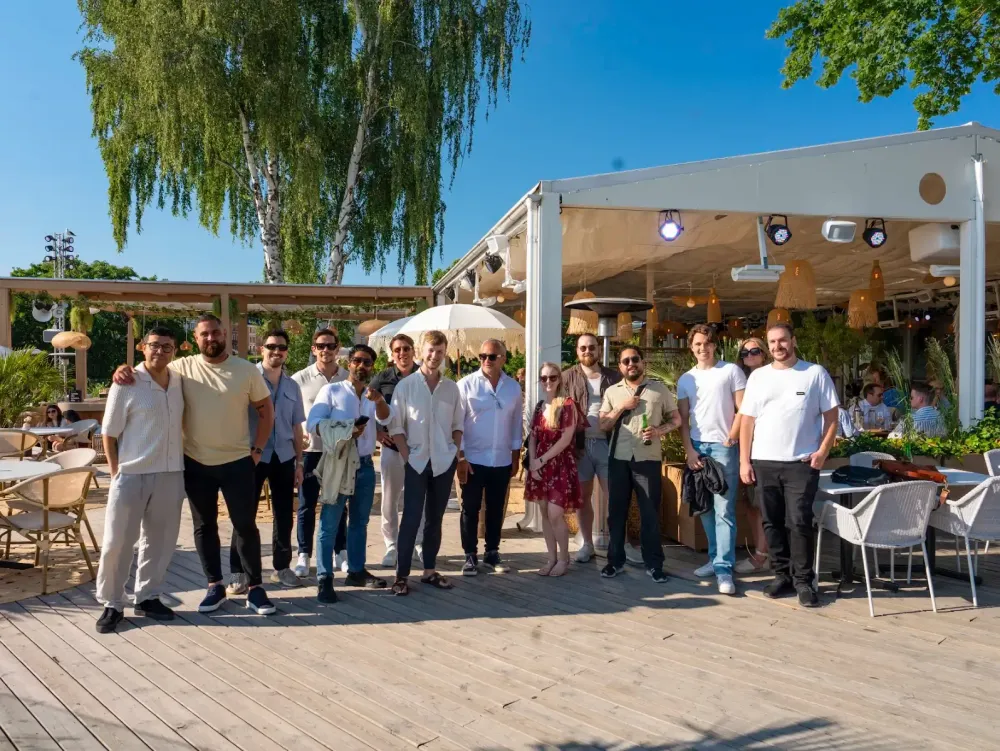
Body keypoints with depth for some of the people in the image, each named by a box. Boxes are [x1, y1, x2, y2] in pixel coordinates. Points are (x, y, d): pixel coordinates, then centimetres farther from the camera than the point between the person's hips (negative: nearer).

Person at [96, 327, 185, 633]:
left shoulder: (179, 382, 5)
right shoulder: (126, 384, -8)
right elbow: (109, 433, -4)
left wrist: (181, 466, 11)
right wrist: (115, 471, -7)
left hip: (170, 475, 5)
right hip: (131, 475, -4)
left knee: (160, 540, 12)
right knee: (117, 542, 2)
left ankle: (147, 597, 27)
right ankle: (112, 604, 17)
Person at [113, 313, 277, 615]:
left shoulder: (246, 370, -3)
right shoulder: (182, 367, -1)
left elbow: (266, 410, 3)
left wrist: (257, 449, -2)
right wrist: (125, 369, -17)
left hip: (237, 462, -2)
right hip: (196, 463, 2)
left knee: (245, 525, 4)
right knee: (204, 526, 12)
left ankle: (254, 587, 15)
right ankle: (215, 586, 26)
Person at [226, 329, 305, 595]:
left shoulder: (292, 386, 11)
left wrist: (299, 462, 10)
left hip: (283, 457, 4)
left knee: (284, 514, 10)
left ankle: (281, 567, 23)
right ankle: (238, 573, 11)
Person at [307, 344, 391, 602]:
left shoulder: (373, 395, 13)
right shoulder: (331, 390, -1)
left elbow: (384, 419, -7)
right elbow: (313, 424, -10)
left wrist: (380, 401, -27)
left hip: (365, 465, 5)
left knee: (360, 522, 13)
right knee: (330, 523, -5)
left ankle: (356, 571, 23)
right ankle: (324, 579, -2)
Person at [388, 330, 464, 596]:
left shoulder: (452, 387, 6)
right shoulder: (405, 386, -2)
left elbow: (458, 425, 12)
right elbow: (396, 426, -2)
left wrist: (455, 452, 2)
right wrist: (407, 456, -8)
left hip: (444, 462, 3)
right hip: (417, 462, -3)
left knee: (435, 518, 11)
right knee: (411, 519, -4)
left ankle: (430, 571, 21)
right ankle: (402, 575, 4)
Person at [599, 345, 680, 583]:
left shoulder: (659, 389, 4)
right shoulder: (612, 391, 9)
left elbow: (676, 419, 6)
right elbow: (603, 425, 6)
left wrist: (659, 431, -12)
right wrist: (621, 407, -8)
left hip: (648, 458, -2)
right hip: (618, 458, 2)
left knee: (650, 512, 3)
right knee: (616, 511, 8)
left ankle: (653, 563, 15)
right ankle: (615, 560, 21)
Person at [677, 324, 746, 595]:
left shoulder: (731, 371, 0)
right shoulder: (685, 379, 11)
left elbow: (743, 410, -3)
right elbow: (683, 419, 10)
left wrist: (729, 441, -8)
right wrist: (689, 450, 0)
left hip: (723, 447, -4)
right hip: (697, 447, 5)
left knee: (724, 510, -6)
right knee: (706, 509, 10)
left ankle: (724, 568, -4)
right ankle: (715, 558, 22)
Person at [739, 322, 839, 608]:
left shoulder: (815, 373, 1)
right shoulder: (758, 376, 8)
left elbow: (831, 416, 2)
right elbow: (747, 421, 7)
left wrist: (823, 451, -9)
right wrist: (744, 461, 1)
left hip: (801, 463, -3)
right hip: (764, 462, 3)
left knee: (799, 523, -4)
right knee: (772, 522, 9)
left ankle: (803, 581, 9)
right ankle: (783, 575, 22)